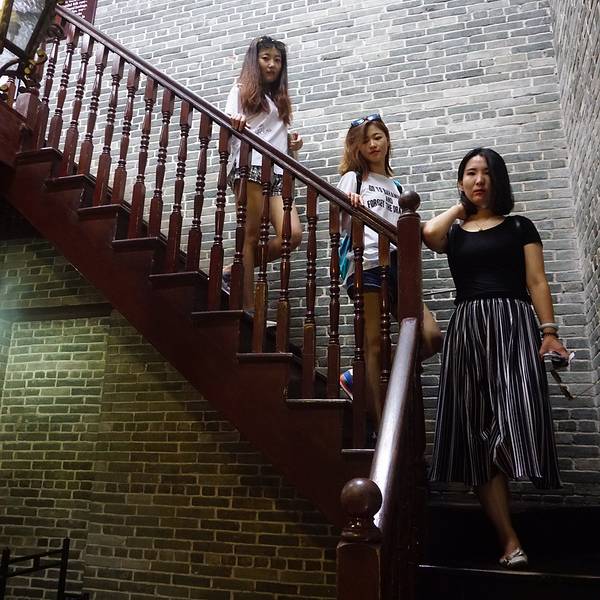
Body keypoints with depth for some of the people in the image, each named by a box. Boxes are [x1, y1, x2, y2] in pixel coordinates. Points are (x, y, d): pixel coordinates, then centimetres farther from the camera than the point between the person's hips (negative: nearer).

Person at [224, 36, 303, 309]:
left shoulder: (280, 99, 28)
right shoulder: (242, 90, 11)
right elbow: (228, 128, -2)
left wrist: (292, 144, 7)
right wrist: (234, 123, -25)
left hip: (276, 172, 6)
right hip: (250, 166, -5)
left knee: (293, 234, -14)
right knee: (251, 235, -11)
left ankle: (238, 269, 1)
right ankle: (249, 306, -9)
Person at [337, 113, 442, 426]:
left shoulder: (396, 186, 26)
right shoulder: (353, 178, 11)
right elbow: (339, 220, -5)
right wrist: (346, 203, -25)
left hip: (397, 263, 5)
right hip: (367, 265, -5)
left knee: (431, 337, -9)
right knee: (374, 344, -7)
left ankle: (358, 376, 4)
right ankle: (380, 426, 0)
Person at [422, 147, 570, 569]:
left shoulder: (519, 227, 16)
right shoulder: (453, 232, 19)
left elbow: (537, 281, 7)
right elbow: (429, 233, -6)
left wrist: (549, 331, -7)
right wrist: (462, 206, 12)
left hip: (513, 322, -1)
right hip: (467, 328, 2)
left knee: (512, 420, -15)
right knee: (478, 429, -6)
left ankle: (509, 537, 1)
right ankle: (510, 540, -2)